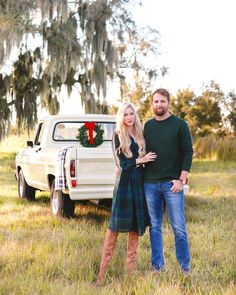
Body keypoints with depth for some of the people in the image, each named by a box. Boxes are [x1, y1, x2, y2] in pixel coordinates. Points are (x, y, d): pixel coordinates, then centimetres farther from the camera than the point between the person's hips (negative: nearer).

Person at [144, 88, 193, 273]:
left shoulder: (180, 125, -1)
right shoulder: (147, 126, 10)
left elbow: (188, 152, -4)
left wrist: (181, 179, -10)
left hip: (172, 183, -4)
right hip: (150, 184, 4)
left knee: (179, 228, -1)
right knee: (154, 227, 9)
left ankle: (185, 267, 11)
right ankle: (157, 266, 18)